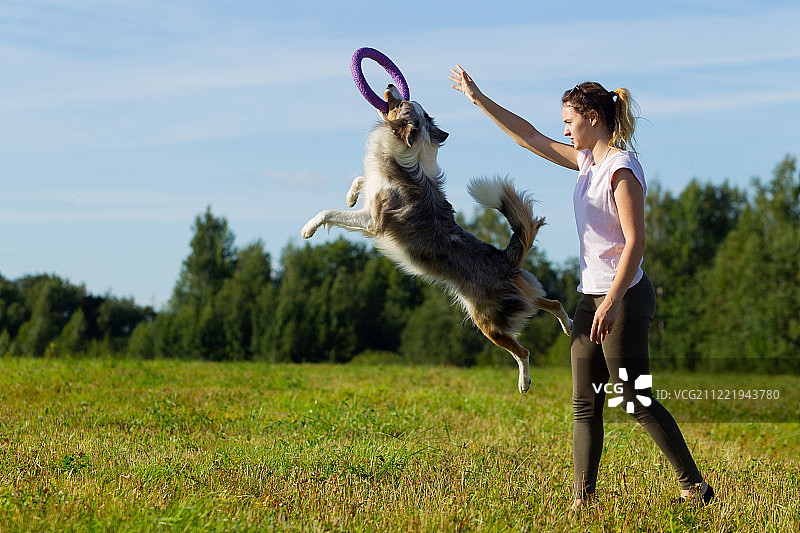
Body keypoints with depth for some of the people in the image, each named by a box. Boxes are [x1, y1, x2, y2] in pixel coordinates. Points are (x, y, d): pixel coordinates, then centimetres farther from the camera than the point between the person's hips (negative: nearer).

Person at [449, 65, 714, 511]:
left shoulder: (622, 169, -15)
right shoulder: (589, 161, 12)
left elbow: (635, 243, -21)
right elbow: (530, 137, 20)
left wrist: (612, 304, -26)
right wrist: (479, 98, 19)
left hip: (624, 296, -9)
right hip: (592, 295, 9)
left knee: (638, 401, -5)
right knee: (585, 404, 6)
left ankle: (695, 487, 5)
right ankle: (583, 500, 7)